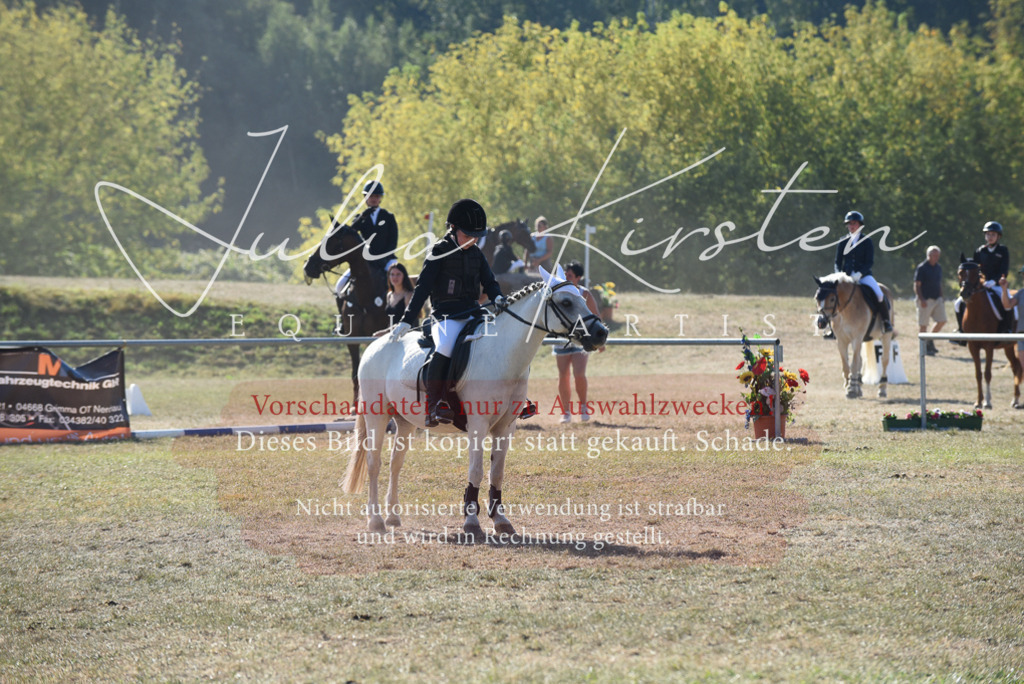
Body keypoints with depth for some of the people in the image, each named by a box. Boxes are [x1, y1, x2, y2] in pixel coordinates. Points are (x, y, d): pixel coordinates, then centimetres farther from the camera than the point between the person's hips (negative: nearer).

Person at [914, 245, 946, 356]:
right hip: (926, 300, -7)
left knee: (942, 321, 3)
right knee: (924, 325, 0)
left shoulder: (938, 268, 12)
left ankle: (930, 341, 20)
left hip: (937, 299, 7)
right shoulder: (921, 268, -10)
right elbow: (916, 286, -12)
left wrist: (941, 297, 14)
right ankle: (925, 347, 7)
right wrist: (921, 299, -20)